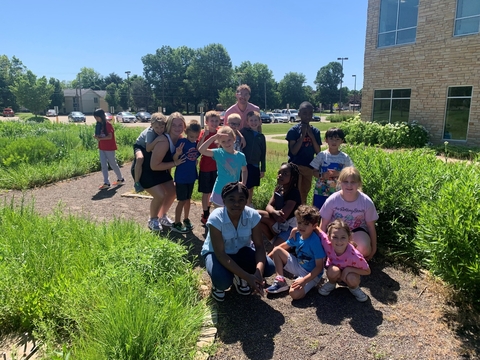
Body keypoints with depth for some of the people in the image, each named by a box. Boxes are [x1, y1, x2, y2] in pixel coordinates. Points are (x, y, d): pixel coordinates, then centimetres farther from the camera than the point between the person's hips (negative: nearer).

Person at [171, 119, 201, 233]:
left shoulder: (197, 143, -1)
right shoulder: (181, 142, -16)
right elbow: (174, 159, -15)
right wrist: (178, 153, -36)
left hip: (191, 176, 5)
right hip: (181, 176, -5)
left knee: (188, 199, 17)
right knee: (182, 200, 0)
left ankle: (186, 219, 34)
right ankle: (176, 224, 11)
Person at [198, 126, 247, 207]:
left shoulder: (241, 156, -4)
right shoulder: (219, 153, -10)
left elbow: (244, 170, 14)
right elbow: (201, 150, -24)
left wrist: (243, 183, 0)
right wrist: (214, 137, -28)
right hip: (220, 192, -2)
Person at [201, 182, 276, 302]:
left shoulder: (253, 215, -22)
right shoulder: (216, 218, -31)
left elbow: (259, 246, -17)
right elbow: (220, 254, -32)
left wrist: (259, 272, -37)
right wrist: (247, 277, -39)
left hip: (241, 251, 4)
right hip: (216, 253, -3)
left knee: (269, 268, -19)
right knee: (222, 280, -35)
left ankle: (239, 278, 11)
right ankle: (218, 284, 5)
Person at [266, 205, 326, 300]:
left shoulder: (315, 242, -27)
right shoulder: (297, 235, -8)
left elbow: (319, 267, -24)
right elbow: (284, 246, 9)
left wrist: (304, 280, -32)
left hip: (311, 273, -7)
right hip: (298, 265, 7)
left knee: (295, 294, -32)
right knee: (277, 250, -6)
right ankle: (280, 281, -1)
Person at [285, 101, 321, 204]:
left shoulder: (315, 131, 6)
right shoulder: (294, 130, -6)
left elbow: (318, 152, 1)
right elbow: (293, 151, -13)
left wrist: (311, 135, -8)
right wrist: (303, 135, -15)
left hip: (309, 167, 5)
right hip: (296, 166, -4)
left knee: (304, 194, 15)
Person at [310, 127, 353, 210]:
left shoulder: (345, 157, -1)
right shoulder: (321, 155, -2)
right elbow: (314, 172, 1)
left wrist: (338, 174, -17)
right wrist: (322, 175, -20)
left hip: (337, 193, 0)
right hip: (320, 192, 0)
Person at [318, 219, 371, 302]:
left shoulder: (354, 256, -37)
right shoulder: (327, 244, -34)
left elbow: (367, 271, -20)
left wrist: (348, 269, -31)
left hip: (349, 271, -1)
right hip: (334, 273, 1)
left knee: (353, 279, -33)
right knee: (333, 271, -33)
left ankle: (353, 288, 4)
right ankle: (331, 283, 2)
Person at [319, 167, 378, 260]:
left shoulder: (367, 202, -19)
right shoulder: (332, 200, -20)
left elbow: (371, 226, -4)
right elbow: (323, 225, -8)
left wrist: (373, 248, 3)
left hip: (357, 230, 0)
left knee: (364, 250, -31)